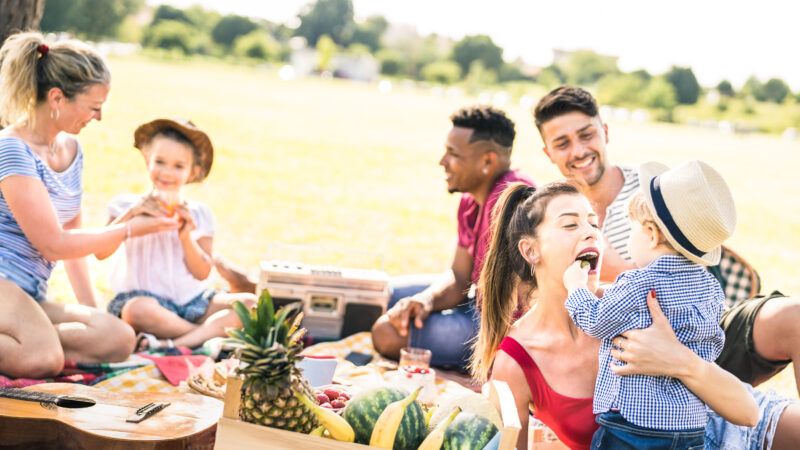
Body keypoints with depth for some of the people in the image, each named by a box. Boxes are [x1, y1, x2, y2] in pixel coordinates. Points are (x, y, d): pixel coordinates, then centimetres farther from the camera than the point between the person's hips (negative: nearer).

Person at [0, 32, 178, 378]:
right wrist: (130, 229, -4)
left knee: (119, 340, -16)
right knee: (44, 359, -35)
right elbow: (54, 244, -13)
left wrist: (90, 308, 13)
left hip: (29, 297, 8)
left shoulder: (71, 150, 13)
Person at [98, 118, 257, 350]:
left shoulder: (198, 214, 9)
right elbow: (101, 252, -9)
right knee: (137, 309, -39)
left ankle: (172, 343, -32)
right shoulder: (128, 205, 4)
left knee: (249, 303, -19)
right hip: (144, 295, -4)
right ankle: (216, 333, -25)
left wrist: (186, 237, -12)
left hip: (191, 300, 4)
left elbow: (202, 273, 4)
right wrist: (131, 214, -17)